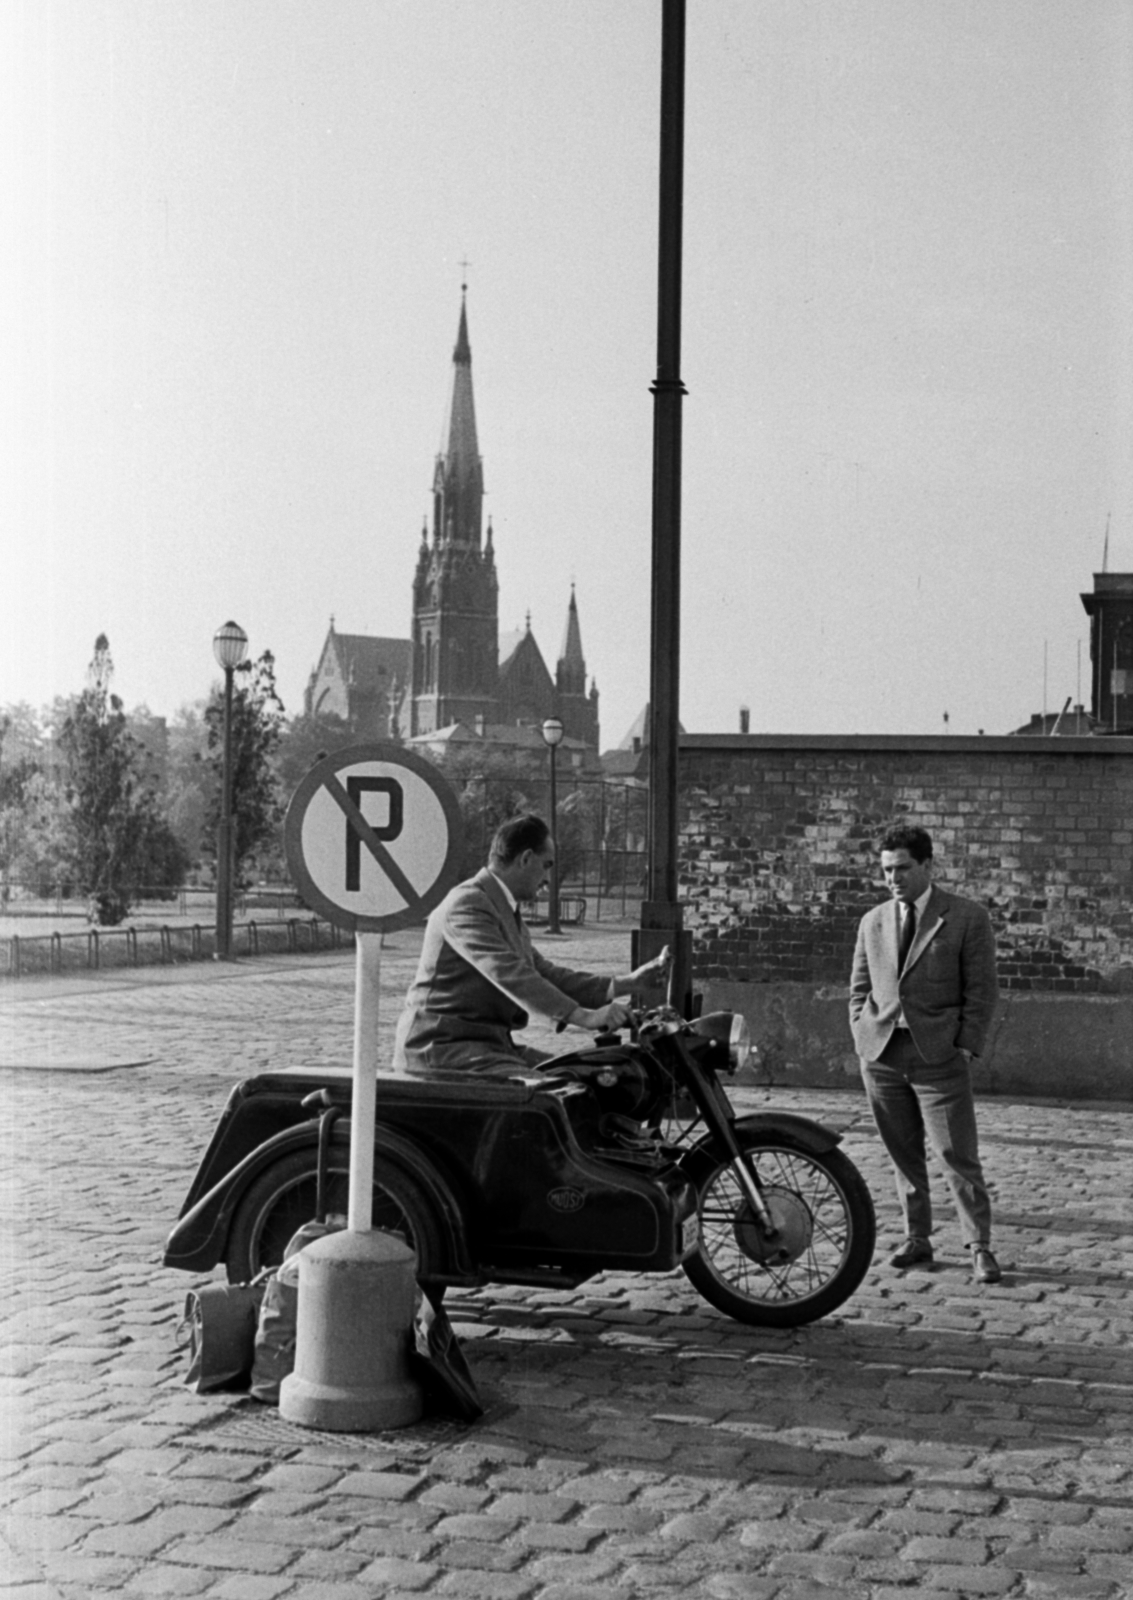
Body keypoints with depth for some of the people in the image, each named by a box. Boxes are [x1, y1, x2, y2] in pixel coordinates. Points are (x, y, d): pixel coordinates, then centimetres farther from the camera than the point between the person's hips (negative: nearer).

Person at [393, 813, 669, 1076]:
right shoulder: (468, 905, -14)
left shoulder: (508, 911, 20)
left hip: (492, 1042, 10)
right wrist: (584, 1017, -33)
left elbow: (546, 975, 21)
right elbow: (513, 977, -26)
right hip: (441, 1046, -10)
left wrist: (628, 982, 12)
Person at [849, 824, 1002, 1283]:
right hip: (881, 1055, 4)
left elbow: (982, 988, -1)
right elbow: (859, 987, 18)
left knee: (958, 1155, -5)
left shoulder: (967, 918, 1)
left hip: (939, 1056, -4)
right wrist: (862, 1037, 5)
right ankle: (917, 1239, 20)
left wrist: (966, 1046, -8)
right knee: (903, 1155, 9)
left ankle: (979, 1247, 4)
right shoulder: (872, 922, 14)